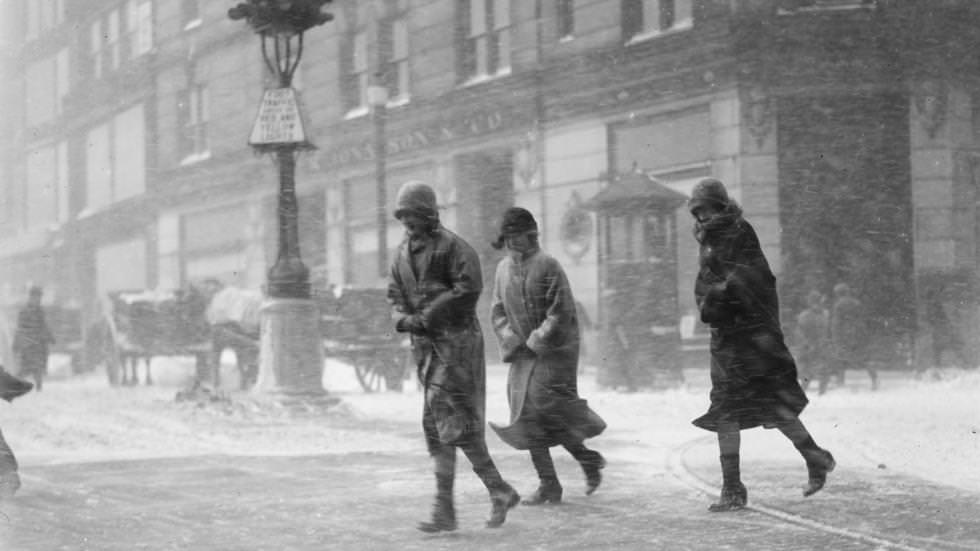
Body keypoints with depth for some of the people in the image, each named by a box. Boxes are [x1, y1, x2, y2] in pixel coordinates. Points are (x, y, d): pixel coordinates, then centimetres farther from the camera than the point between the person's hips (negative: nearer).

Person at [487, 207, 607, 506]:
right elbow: (498, 311, 11)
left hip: (554, 351, -7)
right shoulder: (504, 268, 8)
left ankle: (589, 460, 10)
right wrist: (512, 341, -4)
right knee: (527, 418, 2)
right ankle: (548, 484, 10)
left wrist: (536, 341, -15)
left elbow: (562, 312, -15)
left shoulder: (547, 265, -12)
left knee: (547, 411, -14)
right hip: (523, 356, 7)